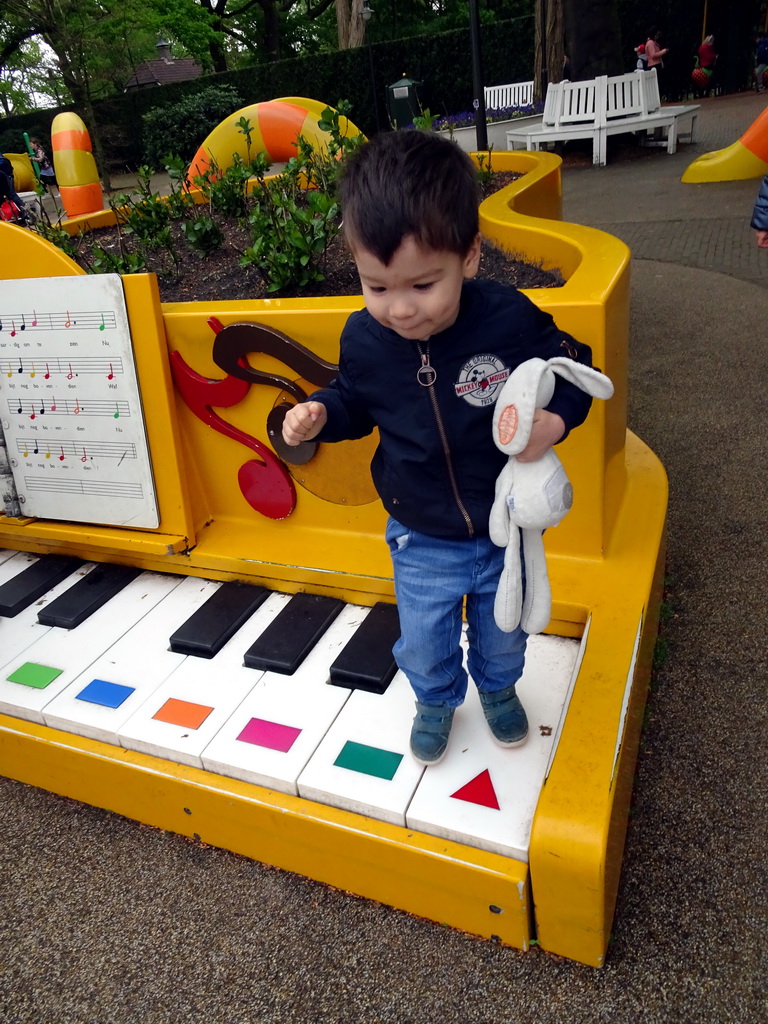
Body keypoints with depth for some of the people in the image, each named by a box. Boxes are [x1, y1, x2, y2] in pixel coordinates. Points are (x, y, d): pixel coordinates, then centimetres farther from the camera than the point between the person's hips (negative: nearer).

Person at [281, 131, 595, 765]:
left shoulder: (511, 320, -25)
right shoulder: (364, 338, -17)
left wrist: (556, 420, -29)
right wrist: (319, 414, -17)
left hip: (508, 530, -1)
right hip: (423, 543, 1)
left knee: (503, 634, 24)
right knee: (424, 646, 18)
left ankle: (499, 689, 59)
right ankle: (437, 701, 53)